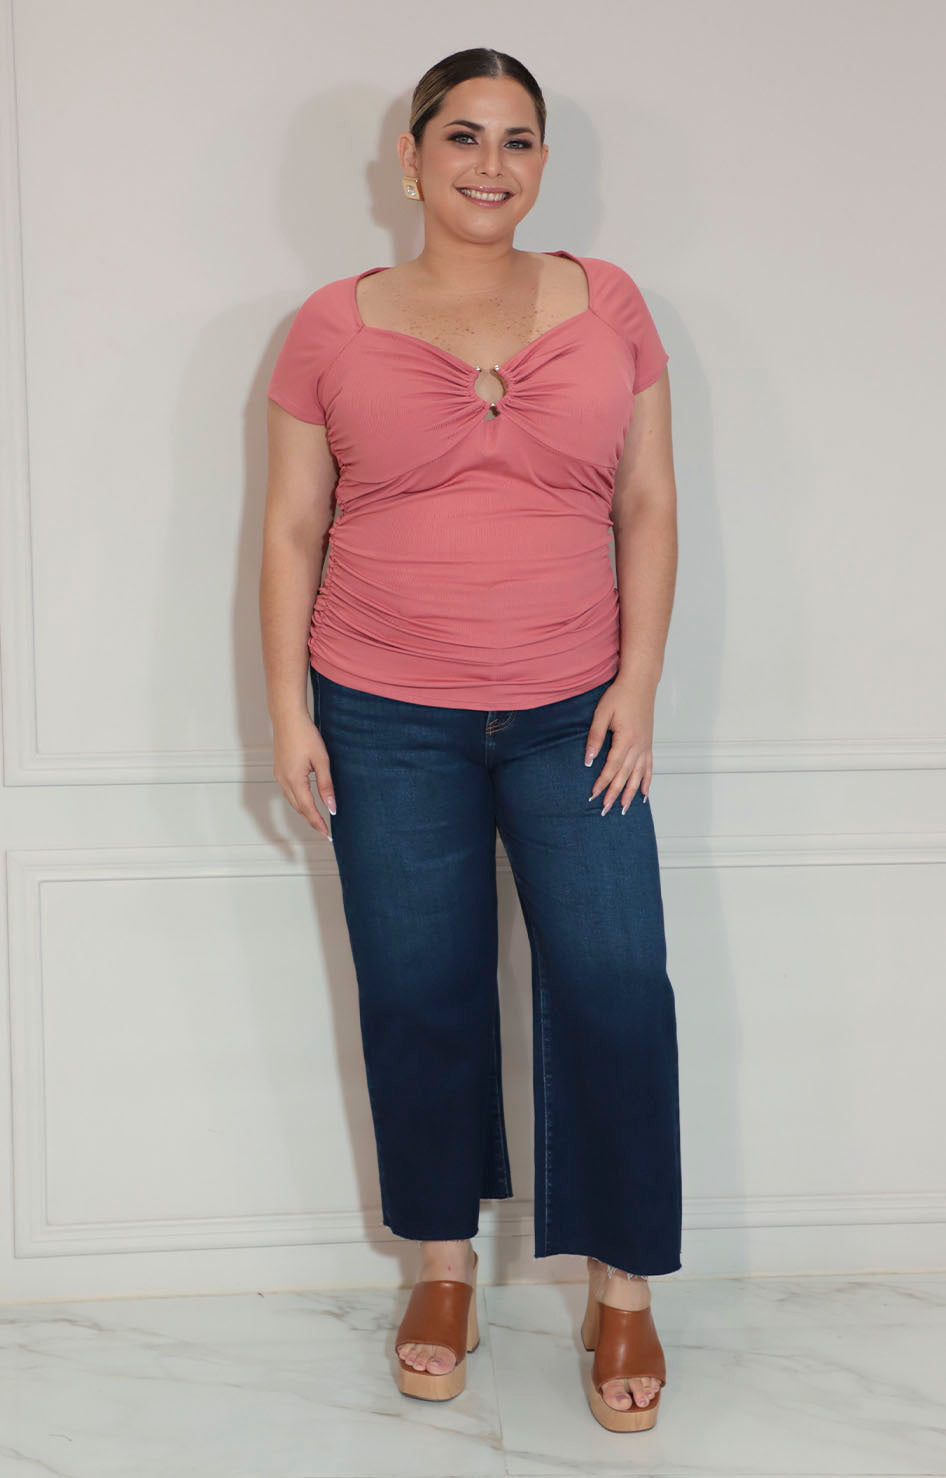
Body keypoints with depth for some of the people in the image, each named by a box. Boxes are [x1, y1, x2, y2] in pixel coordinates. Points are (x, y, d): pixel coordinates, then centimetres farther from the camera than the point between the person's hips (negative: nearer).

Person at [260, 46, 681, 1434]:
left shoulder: (609, 304, 5)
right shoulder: (334, 326, 2)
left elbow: (649, 505, 5)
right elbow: (291, 528, 4)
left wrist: (638, 683, -4)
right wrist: (287, 711, -2)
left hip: (572, 717, 1)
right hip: (387, 721, 0)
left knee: (618, 986, -5)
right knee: (419, 995, 6)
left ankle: (623, 1289, 12)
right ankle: (446, 1268, 25)